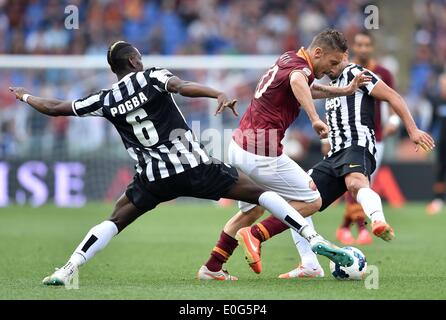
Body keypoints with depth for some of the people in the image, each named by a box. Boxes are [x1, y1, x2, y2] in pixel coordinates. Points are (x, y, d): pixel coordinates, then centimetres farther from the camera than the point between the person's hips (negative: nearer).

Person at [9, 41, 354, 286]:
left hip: (153, 178, 2)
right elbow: (182, 86, -23)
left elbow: (54, 108, 15)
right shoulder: (151, 77, 0)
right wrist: (219, 94, -36)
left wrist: (25, 96, 33)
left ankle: (67, 271, 3)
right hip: (194, 166, -2)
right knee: (259, 192, 5)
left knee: (115, 221, 19)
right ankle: (314, 239, -6)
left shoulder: (105, 100, 8)